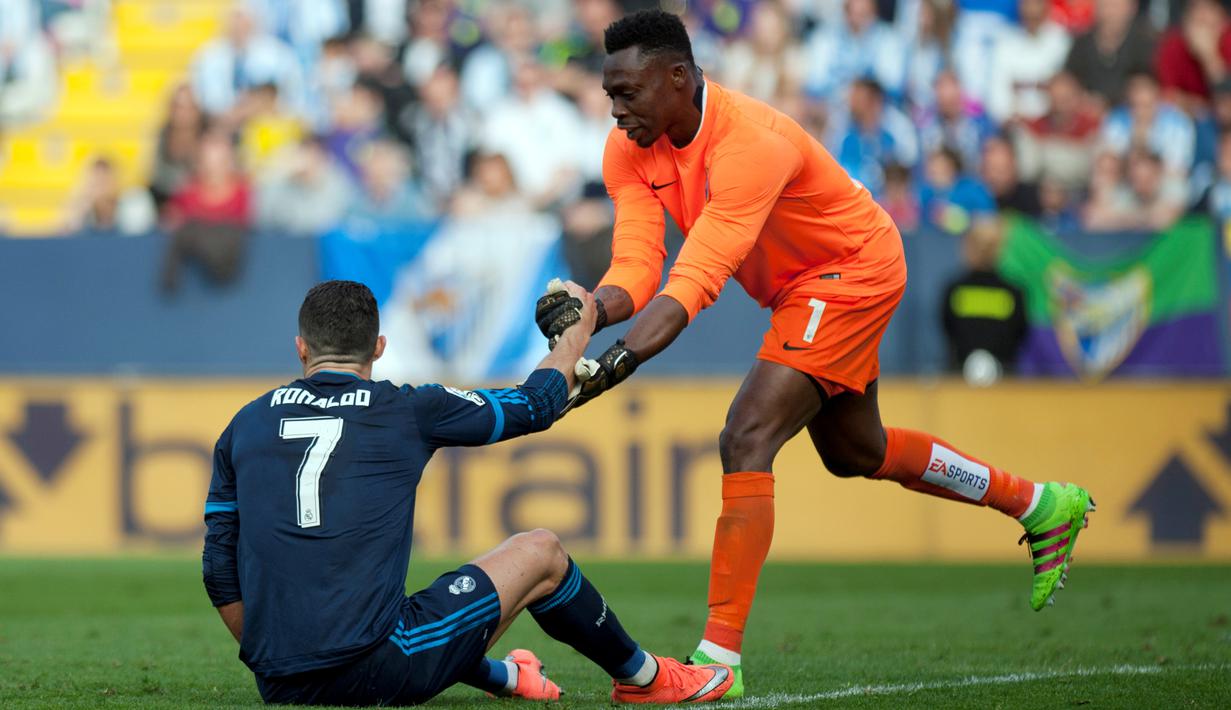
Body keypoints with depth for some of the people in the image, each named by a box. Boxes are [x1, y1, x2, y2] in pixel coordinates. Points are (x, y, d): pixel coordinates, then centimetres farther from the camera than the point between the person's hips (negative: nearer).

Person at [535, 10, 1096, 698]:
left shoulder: (752, 144, -36)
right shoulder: (632, 149, -13)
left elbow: (696, 280, -44)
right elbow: (638, 268, -18)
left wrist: (620, 359, -56)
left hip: (853, 273, -10)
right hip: (802, 287, 10)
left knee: (747, 441, -23)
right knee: (854, 449, 25)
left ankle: (720, 657, -24)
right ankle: (1042, 504, 43)